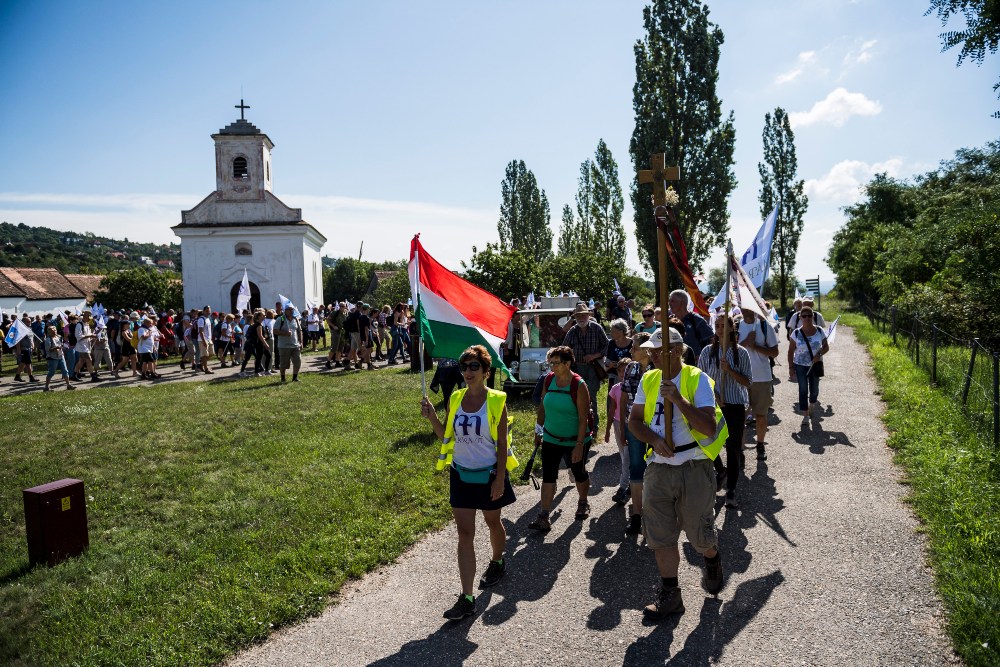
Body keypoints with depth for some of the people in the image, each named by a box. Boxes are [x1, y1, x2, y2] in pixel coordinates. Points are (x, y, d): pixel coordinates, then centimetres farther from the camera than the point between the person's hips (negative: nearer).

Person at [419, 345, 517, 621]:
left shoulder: (496, 401, -12)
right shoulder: (455, 399, -1)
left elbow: (502, 443, -10)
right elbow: (446, 436, 6)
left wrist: (500, 479, -13)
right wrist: (432, 418, -11)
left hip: (489, 474, -3)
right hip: (461, 475, 3)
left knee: (492, 522, 19)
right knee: (465, 534, 1)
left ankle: (497, 562, 49)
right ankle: (467, 598, 5)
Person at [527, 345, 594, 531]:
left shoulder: (579, 385, -19)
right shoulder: (549, 379, -4)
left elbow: (583, 418, -18)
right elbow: (542, 406, 10)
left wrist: (579, 445, -20)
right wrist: (539, 428, 12)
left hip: (574, 440, -4)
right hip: (551, 439, 4)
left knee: (579, 473, 16)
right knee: (548, 476, -2)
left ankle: (583, 503, 41)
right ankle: (544, 517, 1)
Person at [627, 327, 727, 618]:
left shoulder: (697, 379, -10)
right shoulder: (648, 380, 6)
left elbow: (709, 426, -19)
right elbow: (634, 420, 9)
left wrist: (678, 399, -27)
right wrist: (655, 439, -9)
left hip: (693, 469, -4)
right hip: (658, 468, 5)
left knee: (700, 534, 10)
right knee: (660, 536, 8)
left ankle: (713, 562, 45)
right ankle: (670, 595, 23)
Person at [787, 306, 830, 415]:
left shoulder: (819, 331, -4)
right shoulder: (796, 333, -7)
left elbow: (826, 347, 3)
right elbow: (791, 351, -3)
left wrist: (819, 354, -17)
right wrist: (791, 367, -7)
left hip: (815, 365, 2)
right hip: (800, 365, -2)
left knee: (814, 388, 13)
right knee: (803, 389, -2)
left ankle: (812, 402, 44)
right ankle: (805, 412, 6)